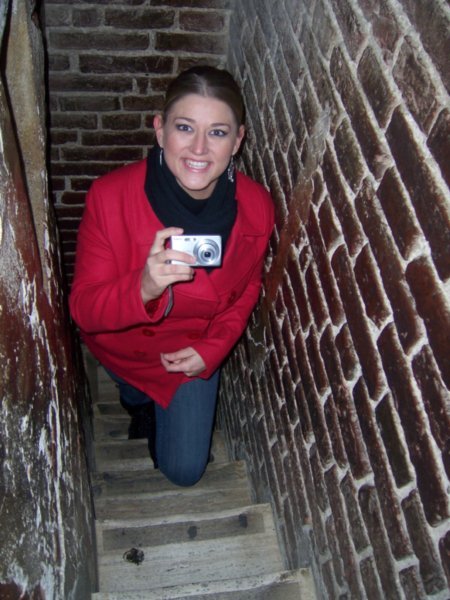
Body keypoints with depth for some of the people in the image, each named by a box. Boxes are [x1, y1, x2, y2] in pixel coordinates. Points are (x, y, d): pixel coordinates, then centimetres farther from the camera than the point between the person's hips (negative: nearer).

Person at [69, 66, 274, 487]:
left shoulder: (255, 207, -25)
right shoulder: (110, 196, -34)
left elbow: (246, 290, -6)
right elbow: (83, 307, -30)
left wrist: (212, 349, -16)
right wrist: (143, 288, -51)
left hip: (194, 348, 2)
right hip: (121, 344, -1)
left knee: (185, 471, 16)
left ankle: (161, 409, 44)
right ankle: (139, 402, 67)